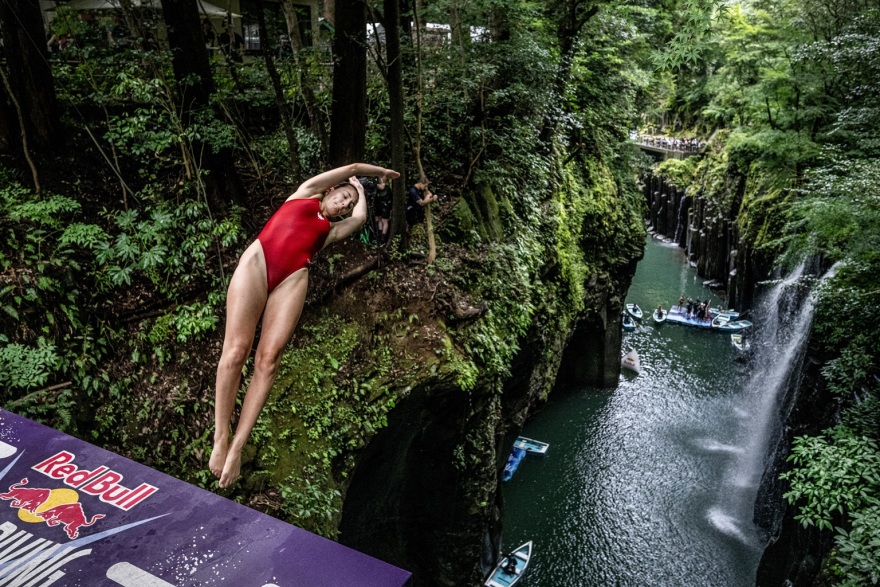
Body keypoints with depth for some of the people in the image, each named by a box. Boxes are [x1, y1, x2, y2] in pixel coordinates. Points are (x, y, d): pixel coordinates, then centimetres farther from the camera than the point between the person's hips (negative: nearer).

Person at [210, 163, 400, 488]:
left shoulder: (331, 229, 33)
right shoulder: (306, 193, 28)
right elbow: (352, 167, 32)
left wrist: (361, 191, 55)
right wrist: (379, 171, 47)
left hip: (293, 277, 3)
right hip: (257, 260, -2)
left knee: (268, 359, -15)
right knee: (236, 350, -15)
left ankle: (236, 447, -16)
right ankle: (220, 438, -9)